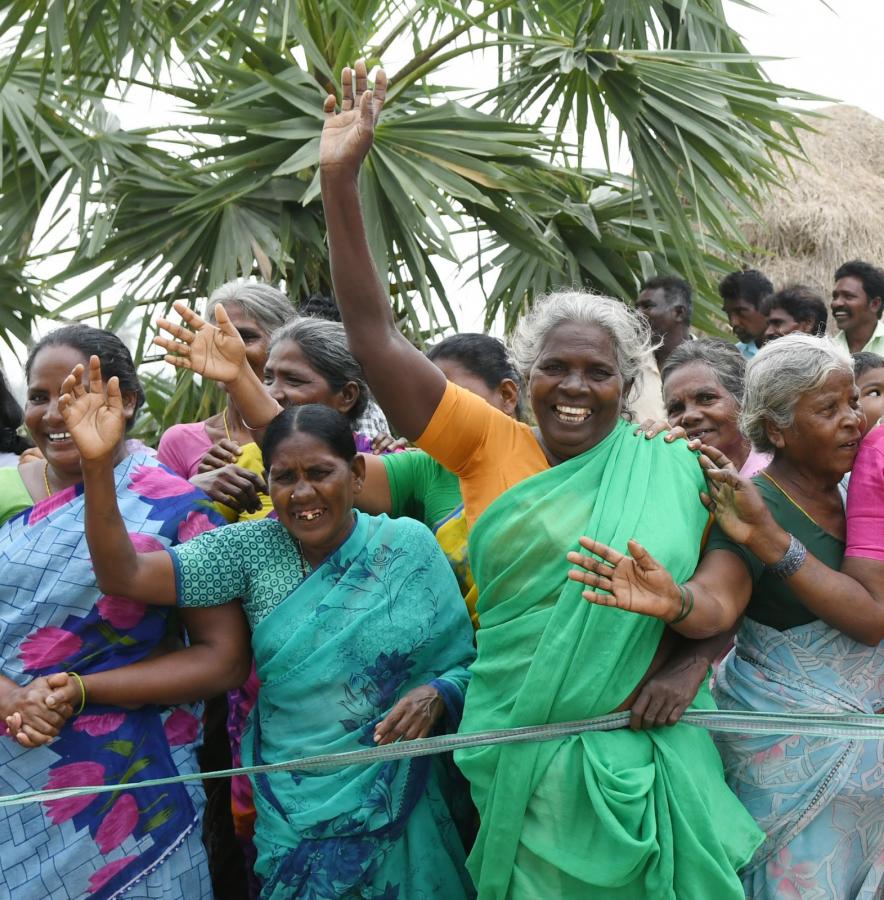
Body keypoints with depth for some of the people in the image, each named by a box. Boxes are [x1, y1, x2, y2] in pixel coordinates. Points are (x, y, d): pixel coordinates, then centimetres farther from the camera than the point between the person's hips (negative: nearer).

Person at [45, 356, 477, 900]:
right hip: (293, 817, 1)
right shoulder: (251, 550, -3)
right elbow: (124, 577, -13)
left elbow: (466, 665, 0)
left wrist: (435, 695, -22)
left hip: (401, 815, -1)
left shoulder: (410, 547, -5)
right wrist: (98, 464, -24)